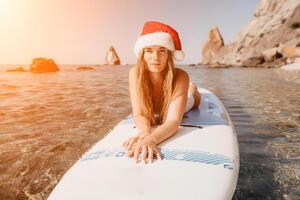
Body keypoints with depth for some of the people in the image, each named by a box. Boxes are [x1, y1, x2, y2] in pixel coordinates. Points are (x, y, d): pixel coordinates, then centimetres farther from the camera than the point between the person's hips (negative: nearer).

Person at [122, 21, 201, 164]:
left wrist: (151, 139, -74)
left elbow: (174, 121, -54)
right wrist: (145, 133, -65)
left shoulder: (180, 76, -46)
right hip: (152, 105, 2)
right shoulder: (135, 73, -40)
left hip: (182, 102, -1)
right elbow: (139, 115, -43)